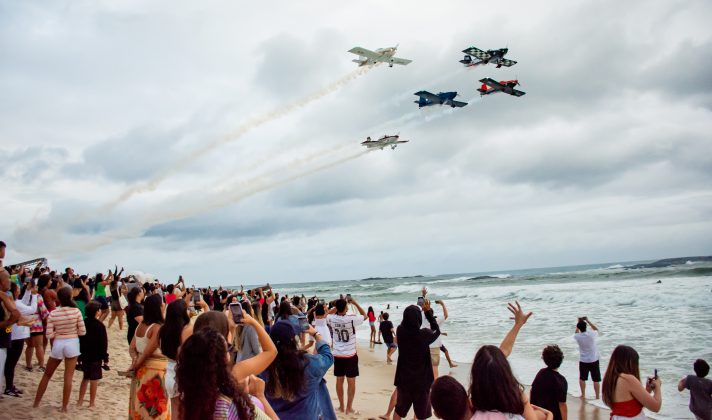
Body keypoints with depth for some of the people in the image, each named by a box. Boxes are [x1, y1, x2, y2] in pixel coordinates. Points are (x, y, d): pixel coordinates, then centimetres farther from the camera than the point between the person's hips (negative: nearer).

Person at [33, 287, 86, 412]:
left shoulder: (53, 313, -6)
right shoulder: (76, 311, -10)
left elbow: (49, 335, -7)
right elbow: (83, 332, -8)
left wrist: (58, 332, 13)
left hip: (58, 344, 1)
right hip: (72, 343, -1)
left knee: (47, 374, 20)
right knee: (68, 376, 4)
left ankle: (36, 402, 30)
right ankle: (64, 407, 8)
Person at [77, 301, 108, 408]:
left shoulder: (83, 323, 3)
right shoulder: (99, 325, -15)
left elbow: (79, 340, 9)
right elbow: (103, 343, -14)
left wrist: (79, 356, 17)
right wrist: (105, 358, -8)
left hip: (85, 356, 6)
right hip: (96, 357, -6)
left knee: (85, 378, 20)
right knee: (94, 379, 1)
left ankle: (80, 400, 24)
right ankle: (92, 403, 5)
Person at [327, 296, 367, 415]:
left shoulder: (332, 319, -10)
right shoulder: (352, 319, -20)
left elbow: (328, 313, 16)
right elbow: (365, 316, -1)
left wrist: (337, 306, 9)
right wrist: (355, 303, 0)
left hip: (337, 355, 4)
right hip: (350, 355, -3)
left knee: (339, 380, 13)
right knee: (351, 381, 7)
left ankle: (341, 406, 22)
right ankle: (349, 408, 12)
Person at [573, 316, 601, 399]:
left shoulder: (577, 336, -11)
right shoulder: (591, 334, -15)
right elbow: (596, 329, 8)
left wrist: (579, 322, 14)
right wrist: (587, 321, 8)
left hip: (583, 360, 1)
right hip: (594, 360, -1)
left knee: (582, 378, 19)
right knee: (596, 380, 7)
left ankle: (583, 395, 26)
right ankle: (597, 396, 12)